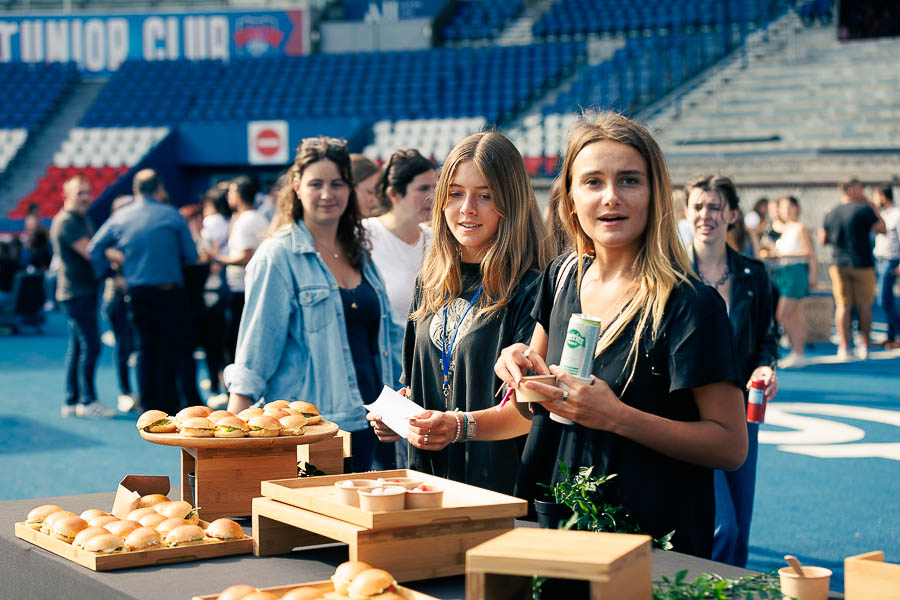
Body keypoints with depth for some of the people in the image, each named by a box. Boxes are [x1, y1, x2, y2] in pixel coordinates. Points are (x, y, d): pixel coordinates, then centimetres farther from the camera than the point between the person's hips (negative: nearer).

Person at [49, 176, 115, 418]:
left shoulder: (83, 219, 18)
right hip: (77, 292, -10)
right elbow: (89, 252, -20)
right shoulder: (66, 222, -13)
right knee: (90, 346, -10)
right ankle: (87, 400, -4)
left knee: (77, 347, 11)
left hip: (85, 291, 10)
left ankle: (71, 401, 15)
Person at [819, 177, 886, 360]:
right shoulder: (864, 210, -10)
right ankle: (864, 346, 13)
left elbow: (822, 240, 11)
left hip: (839, 264, 3)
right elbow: (882, 229, -3)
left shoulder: (831, 213, 4)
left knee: (843, 306, 3)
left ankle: (844, 347, -1)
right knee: (864, 306, 8)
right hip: (863, 264, -3)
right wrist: (873, 207, 3)